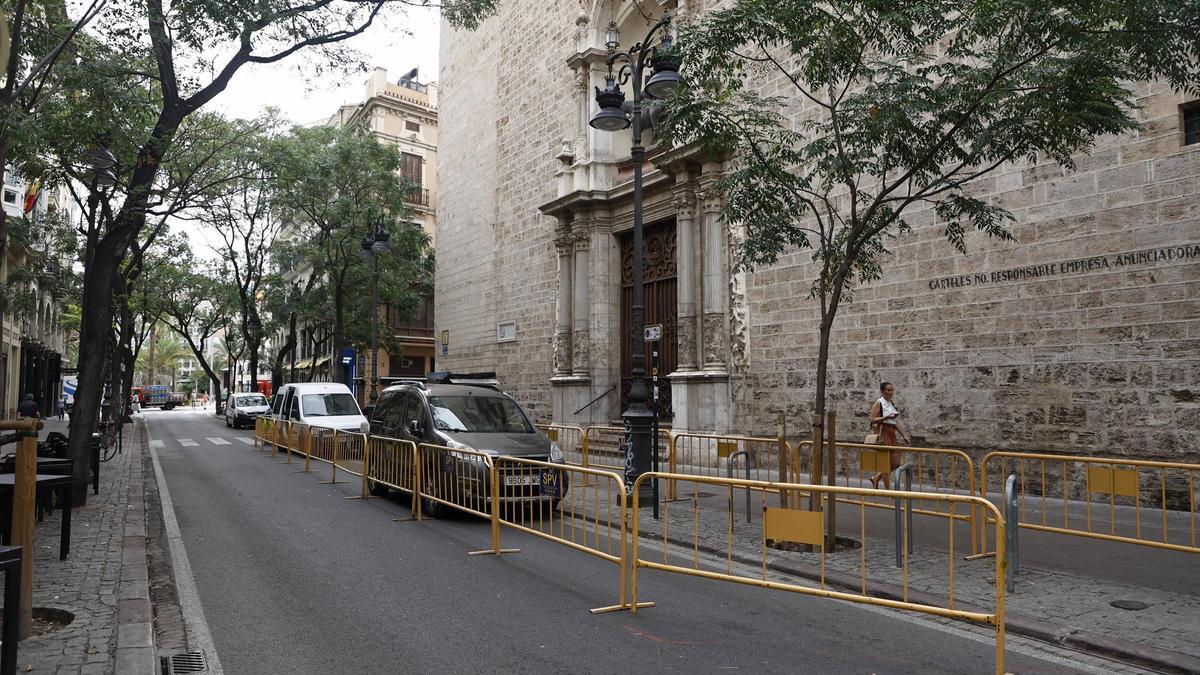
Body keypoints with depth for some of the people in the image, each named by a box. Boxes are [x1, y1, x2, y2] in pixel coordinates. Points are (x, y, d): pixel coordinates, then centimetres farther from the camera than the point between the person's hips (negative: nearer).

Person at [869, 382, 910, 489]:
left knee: (896, 463, 6)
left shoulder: (892, 404, 16)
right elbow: (872, 420, -14)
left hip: (892, 434, 8)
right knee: (886, 463, -6)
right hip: (882, 433, -8)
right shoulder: (878, 403, -6)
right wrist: (886, 417, -23)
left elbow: (896, 422, 20)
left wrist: (904, 436, 16)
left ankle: (876, 478, 23)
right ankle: (888, 490, 0)